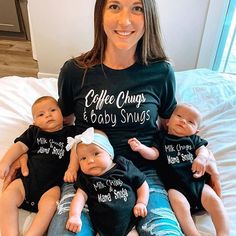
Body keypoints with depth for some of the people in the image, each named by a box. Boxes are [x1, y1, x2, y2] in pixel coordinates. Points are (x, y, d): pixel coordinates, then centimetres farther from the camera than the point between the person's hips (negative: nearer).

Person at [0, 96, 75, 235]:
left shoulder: (70, 132, 13)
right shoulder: (34, 132, 19)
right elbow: (20, 146, 9)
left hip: (52, 184, -3)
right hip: (27, 177, 3)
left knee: (50, 205, -30)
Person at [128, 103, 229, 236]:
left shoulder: (194, 140, 17)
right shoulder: (161, 139, 11)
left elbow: (203, 150, 4)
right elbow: (153, 154, 0)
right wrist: (141, 148, -20)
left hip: (197, 181, 3)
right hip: (175, 186, -3)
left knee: (214, 200, -14)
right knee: (180, 204, -27)